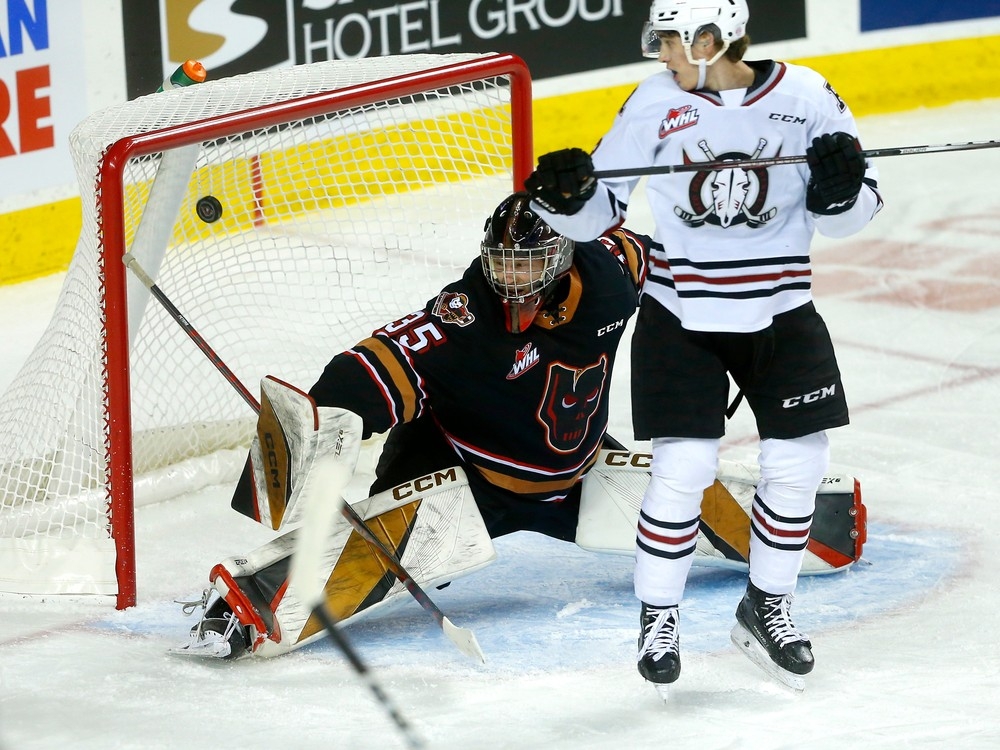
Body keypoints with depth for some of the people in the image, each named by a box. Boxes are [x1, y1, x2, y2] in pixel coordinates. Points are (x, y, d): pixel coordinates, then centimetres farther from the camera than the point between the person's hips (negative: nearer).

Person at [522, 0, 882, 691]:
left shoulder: (805, 97, -8)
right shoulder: (655, 103, -7)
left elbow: (853, 213, -1)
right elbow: (603, 208, 0)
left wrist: (842, 187, -22)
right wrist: (567, 197, -20)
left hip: (780, 312, 1)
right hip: (680, 315, -1)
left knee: (798, 464, 2)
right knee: (682, 470, -8)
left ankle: (766, 607, 23)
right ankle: (658, 618, 9)